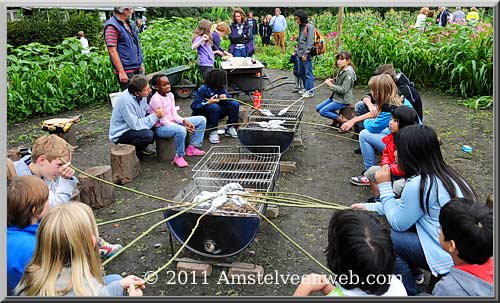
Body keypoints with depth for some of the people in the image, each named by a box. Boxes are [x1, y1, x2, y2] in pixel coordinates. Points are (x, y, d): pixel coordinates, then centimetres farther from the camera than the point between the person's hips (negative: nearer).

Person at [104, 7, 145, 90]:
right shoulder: (112, 26, -12)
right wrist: (121, 72, -20)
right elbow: (112, 51, -17)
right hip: (126, 71, -8)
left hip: (138, 69, 8)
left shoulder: (130, 24, 15)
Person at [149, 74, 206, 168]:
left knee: (202, 120, 4)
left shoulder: (170, 95, 6)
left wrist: (184, 121, -14)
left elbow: (174, 114, 7)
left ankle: (191, 148, 5)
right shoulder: (156, 99, -19)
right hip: (161, 127, -9)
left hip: (173, 122, 9)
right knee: (181, 130, -42)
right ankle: (179, 156, -19)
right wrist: (184, 127, -25)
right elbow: (163, 121, -21)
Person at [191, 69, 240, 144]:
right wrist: (208, 103, -33)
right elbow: (194, 106, -21)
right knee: (214, 107, -37)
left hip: (218, 113, 5)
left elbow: (230, 99, 4)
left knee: (235, 104, -13)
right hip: (204, 115, -5)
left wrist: (225, 98, -19)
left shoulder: (222, 88, -3)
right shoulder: (203, 89, -19)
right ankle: (212, 132, -23)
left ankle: (229, 128, 1)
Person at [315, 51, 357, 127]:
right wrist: (333, 81, 3)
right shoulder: (341, 70, 8)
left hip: (343, 100, -10)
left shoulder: (349, 73, -20)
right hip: (336, 97, 10)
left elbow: (343, 90, -24)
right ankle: (336, 120, 15)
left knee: (323, 111, -17)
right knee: (318, 108, 8)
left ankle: (343, 120, -5)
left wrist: (330, 85, -19)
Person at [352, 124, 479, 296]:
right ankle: (412, 271, 25)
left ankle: (410, 293, 12)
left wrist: (384, 186, -4)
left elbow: (398, 223, -9)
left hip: (453, 259, -9)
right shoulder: (442, 174, 4)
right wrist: (370, 207, 19)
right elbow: (405, 206, 17)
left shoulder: (418, 184, -23)